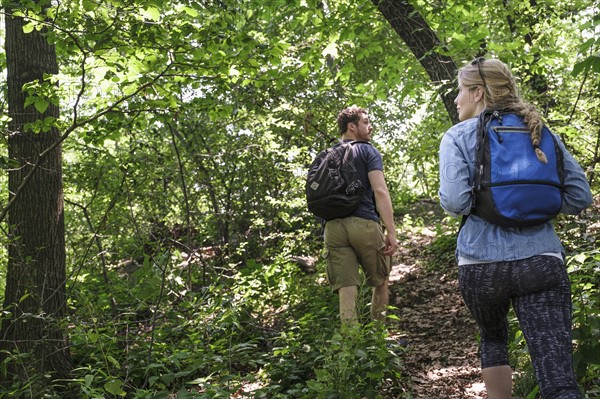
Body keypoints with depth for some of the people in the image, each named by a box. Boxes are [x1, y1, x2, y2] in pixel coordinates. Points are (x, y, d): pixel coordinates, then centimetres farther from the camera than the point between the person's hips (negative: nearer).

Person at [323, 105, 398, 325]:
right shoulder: (367, 151, 2)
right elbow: (380, 191, -9)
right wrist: (391, 232, -12)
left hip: (333, 227, 4)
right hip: (364, 223, -4)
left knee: (346, 288, 0)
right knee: (380, 281, 15)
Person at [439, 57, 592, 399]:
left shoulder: (457, 137, 1)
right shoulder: (541, 131, 12)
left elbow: (455, 202, -13)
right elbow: (580, 197, 8)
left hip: (482, 262, -1)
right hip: (543, 261, 2)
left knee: (493, 339, 29)